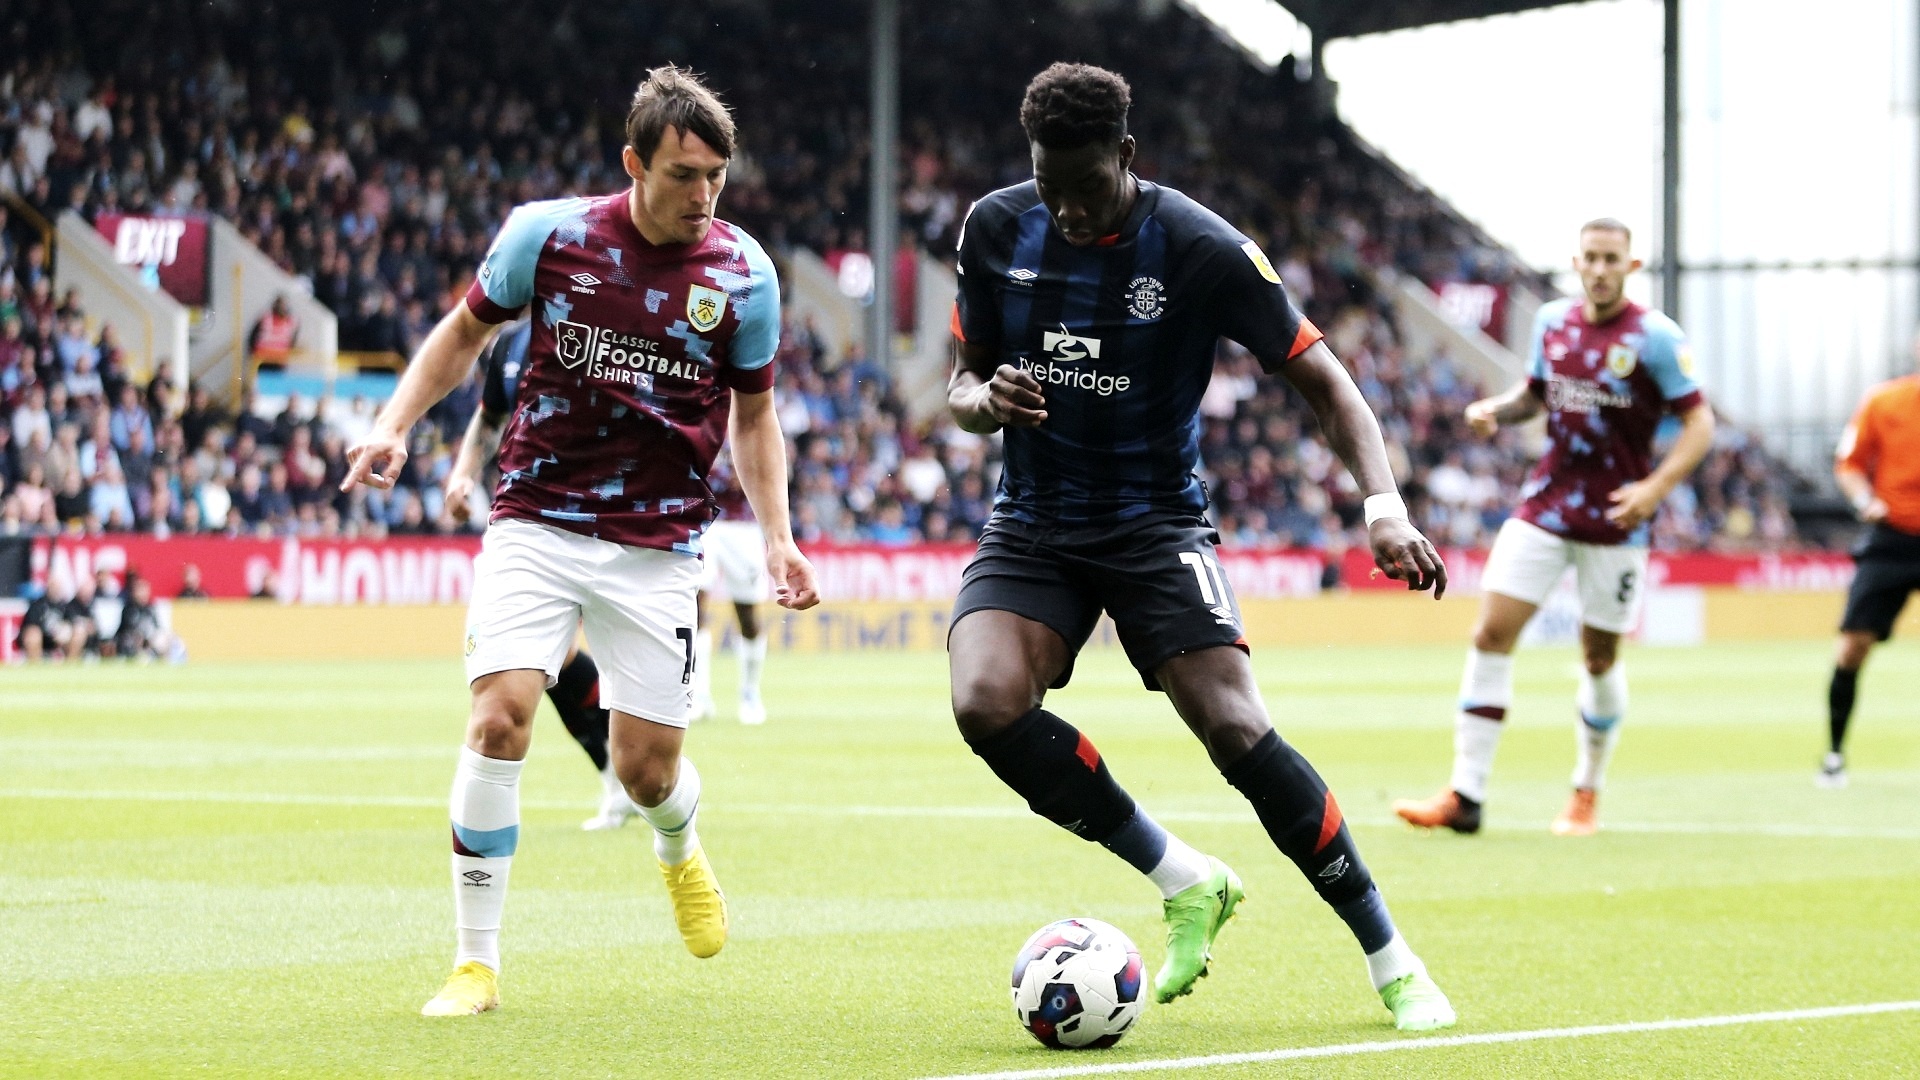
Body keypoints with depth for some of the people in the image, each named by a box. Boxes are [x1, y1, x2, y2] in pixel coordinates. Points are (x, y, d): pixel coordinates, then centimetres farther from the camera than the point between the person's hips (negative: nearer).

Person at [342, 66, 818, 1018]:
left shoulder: (743, 275, -2)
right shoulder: (548, 234, -5)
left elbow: (752, 411, 11)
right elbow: (464, 332, 12)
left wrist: (776, 536, 1)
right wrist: (394, 426, 0)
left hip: (657, 547, 1)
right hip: (537, 521, -1)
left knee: (647, 768, -2)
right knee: (501, 715, -19)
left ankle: (679, 848, 39)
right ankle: (477, 963, -7)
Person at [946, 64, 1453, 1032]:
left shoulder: (1202, 249, -14)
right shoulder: (995, 230, -3)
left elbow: (1321, 378, -9)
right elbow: (962, 385, 9)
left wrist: (1383, 500, -25)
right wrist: (987, 400, -17)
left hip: (1156, 522, -3)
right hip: (1031, 525, 3)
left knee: (1236, 729, -21)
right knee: (986, 704, -25)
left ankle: (1390, 961, -4)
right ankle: (1185, 882, -5)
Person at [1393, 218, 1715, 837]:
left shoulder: (1655, 338, -10)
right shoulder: (1552, 322, 5)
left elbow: (1699, 423, -9)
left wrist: (1656, 488, -22)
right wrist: (1496, 410, -1)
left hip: (1615, 519, -4)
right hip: (1546, 505, 4)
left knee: (1600, 659, 6)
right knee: (1491, 634, -9)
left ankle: (1587, 795, 28)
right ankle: (1465, 796, -8)